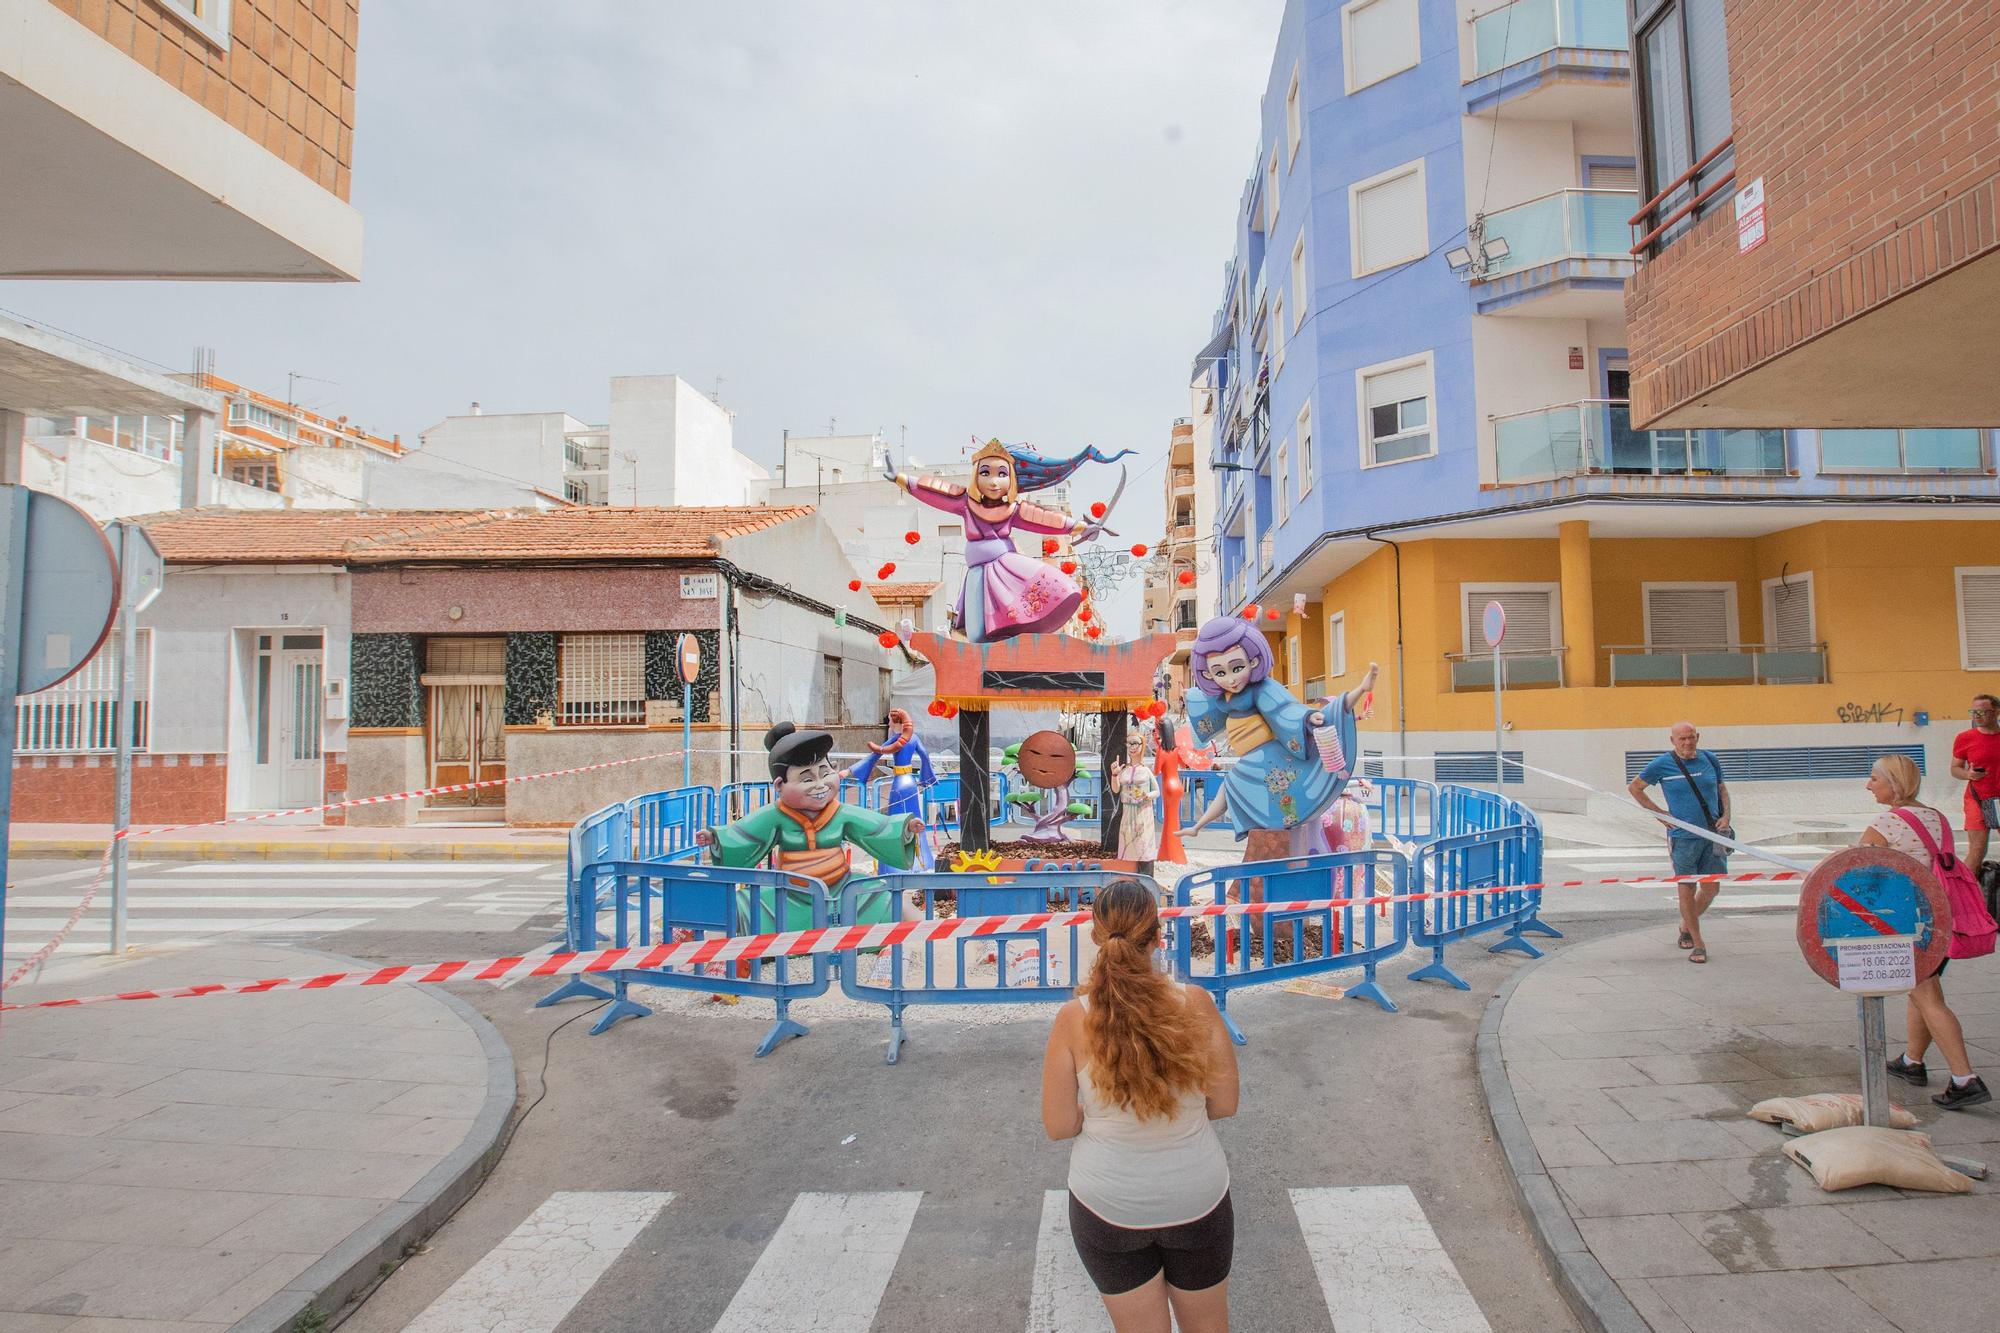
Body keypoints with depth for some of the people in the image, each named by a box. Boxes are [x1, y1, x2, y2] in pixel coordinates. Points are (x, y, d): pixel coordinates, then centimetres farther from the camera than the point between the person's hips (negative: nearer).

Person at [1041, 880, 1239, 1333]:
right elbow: (1225, 1105, -7)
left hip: (1108, 1206, -1)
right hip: (1197, 1198, 1)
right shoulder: (1196, 1003, -18)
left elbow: (1058, 1126, -12)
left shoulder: (1073, 1019, -21)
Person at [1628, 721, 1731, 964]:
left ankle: (1686, 925, 33)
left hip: (1713, 835, 3)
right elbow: (1635, 788, 6)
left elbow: (1722, 788, 19)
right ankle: (1698, 943, 14)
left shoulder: (1709, 759, 5)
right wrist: (1659, 813, -1)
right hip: (1683, 837, -3)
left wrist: (1726, 815, 4)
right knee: (1687, 889, 2)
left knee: (1711, 888, 7)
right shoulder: (1662, 764, -5)